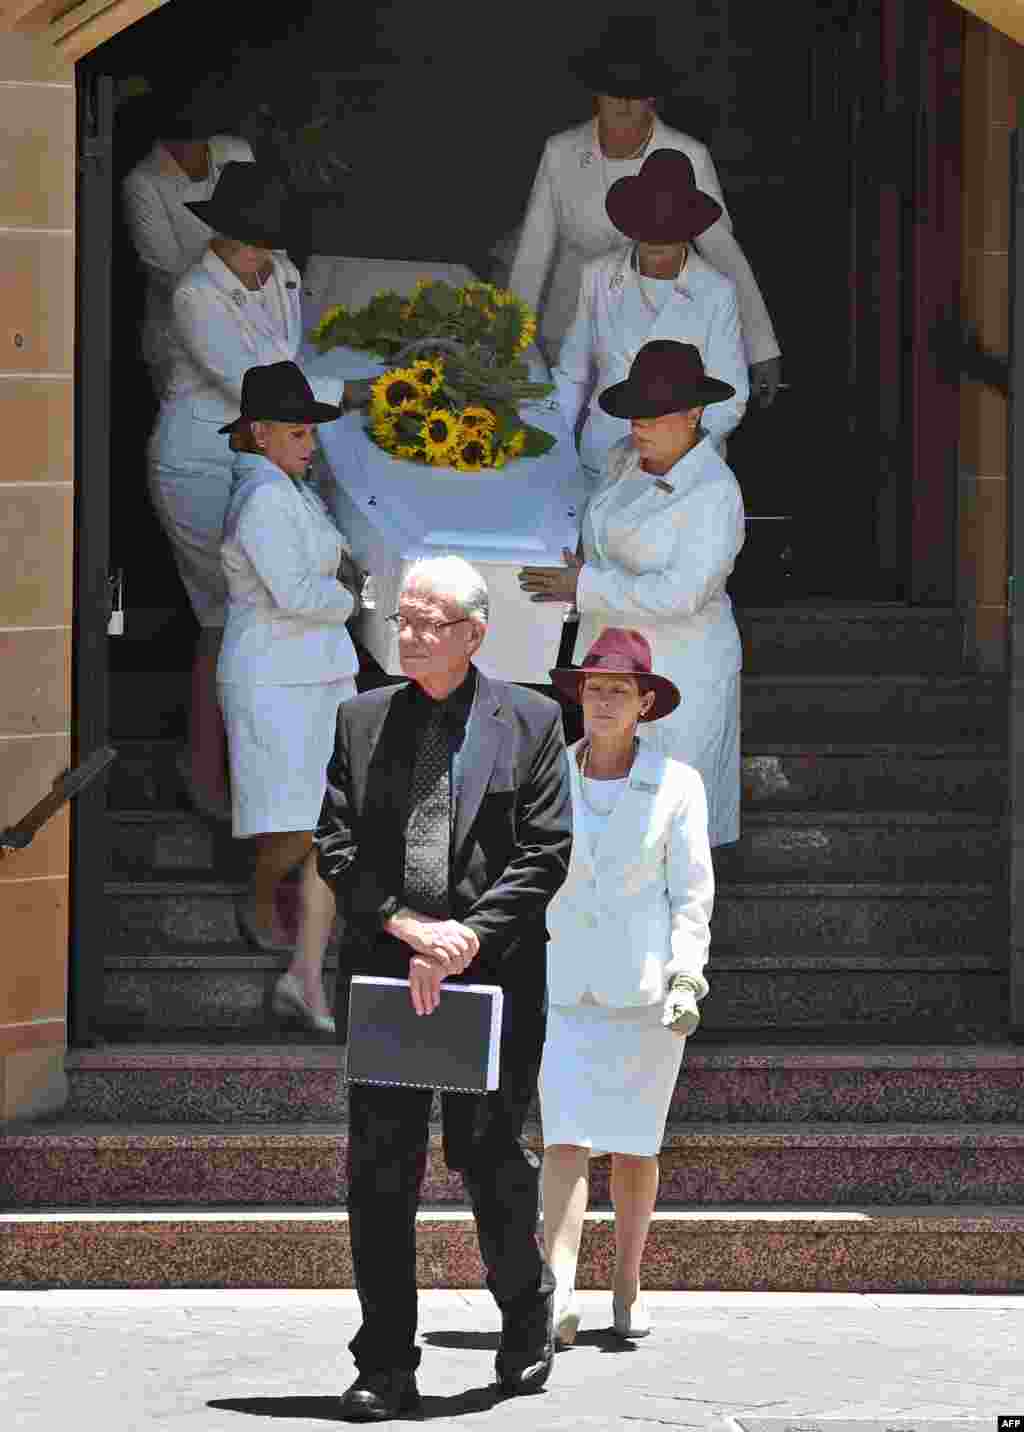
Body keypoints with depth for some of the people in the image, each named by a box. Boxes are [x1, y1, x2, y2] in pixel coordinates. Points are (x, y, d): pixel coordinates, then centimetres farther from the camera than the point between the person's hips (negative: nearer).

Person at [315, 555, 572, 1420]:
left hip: (496, 972, -2)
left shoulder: (531, 722, 4)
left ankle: (527, 1315, 27)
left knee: (493, 1157, 2)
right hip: (382, 971, 2)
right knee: (380, 1170, 0)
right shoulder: (362, 721, 11)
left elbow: (545, 854, -3)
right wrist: (409, 927, -10)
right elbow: (336, 846, 5)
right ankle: (386, 1366, 5)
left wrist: (463, 943, -13)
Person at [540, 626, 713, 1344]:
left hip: (647, 985, -1)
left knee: (635, 1144, 6)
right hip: (566, 986, 1)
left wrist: (688, 978, -14)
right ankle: (560, 1299, -23)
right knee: (565, 1140, -13)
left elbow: (692, 892, -3)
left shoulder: (676, 784, -3)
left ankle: (628, 1286, 24)